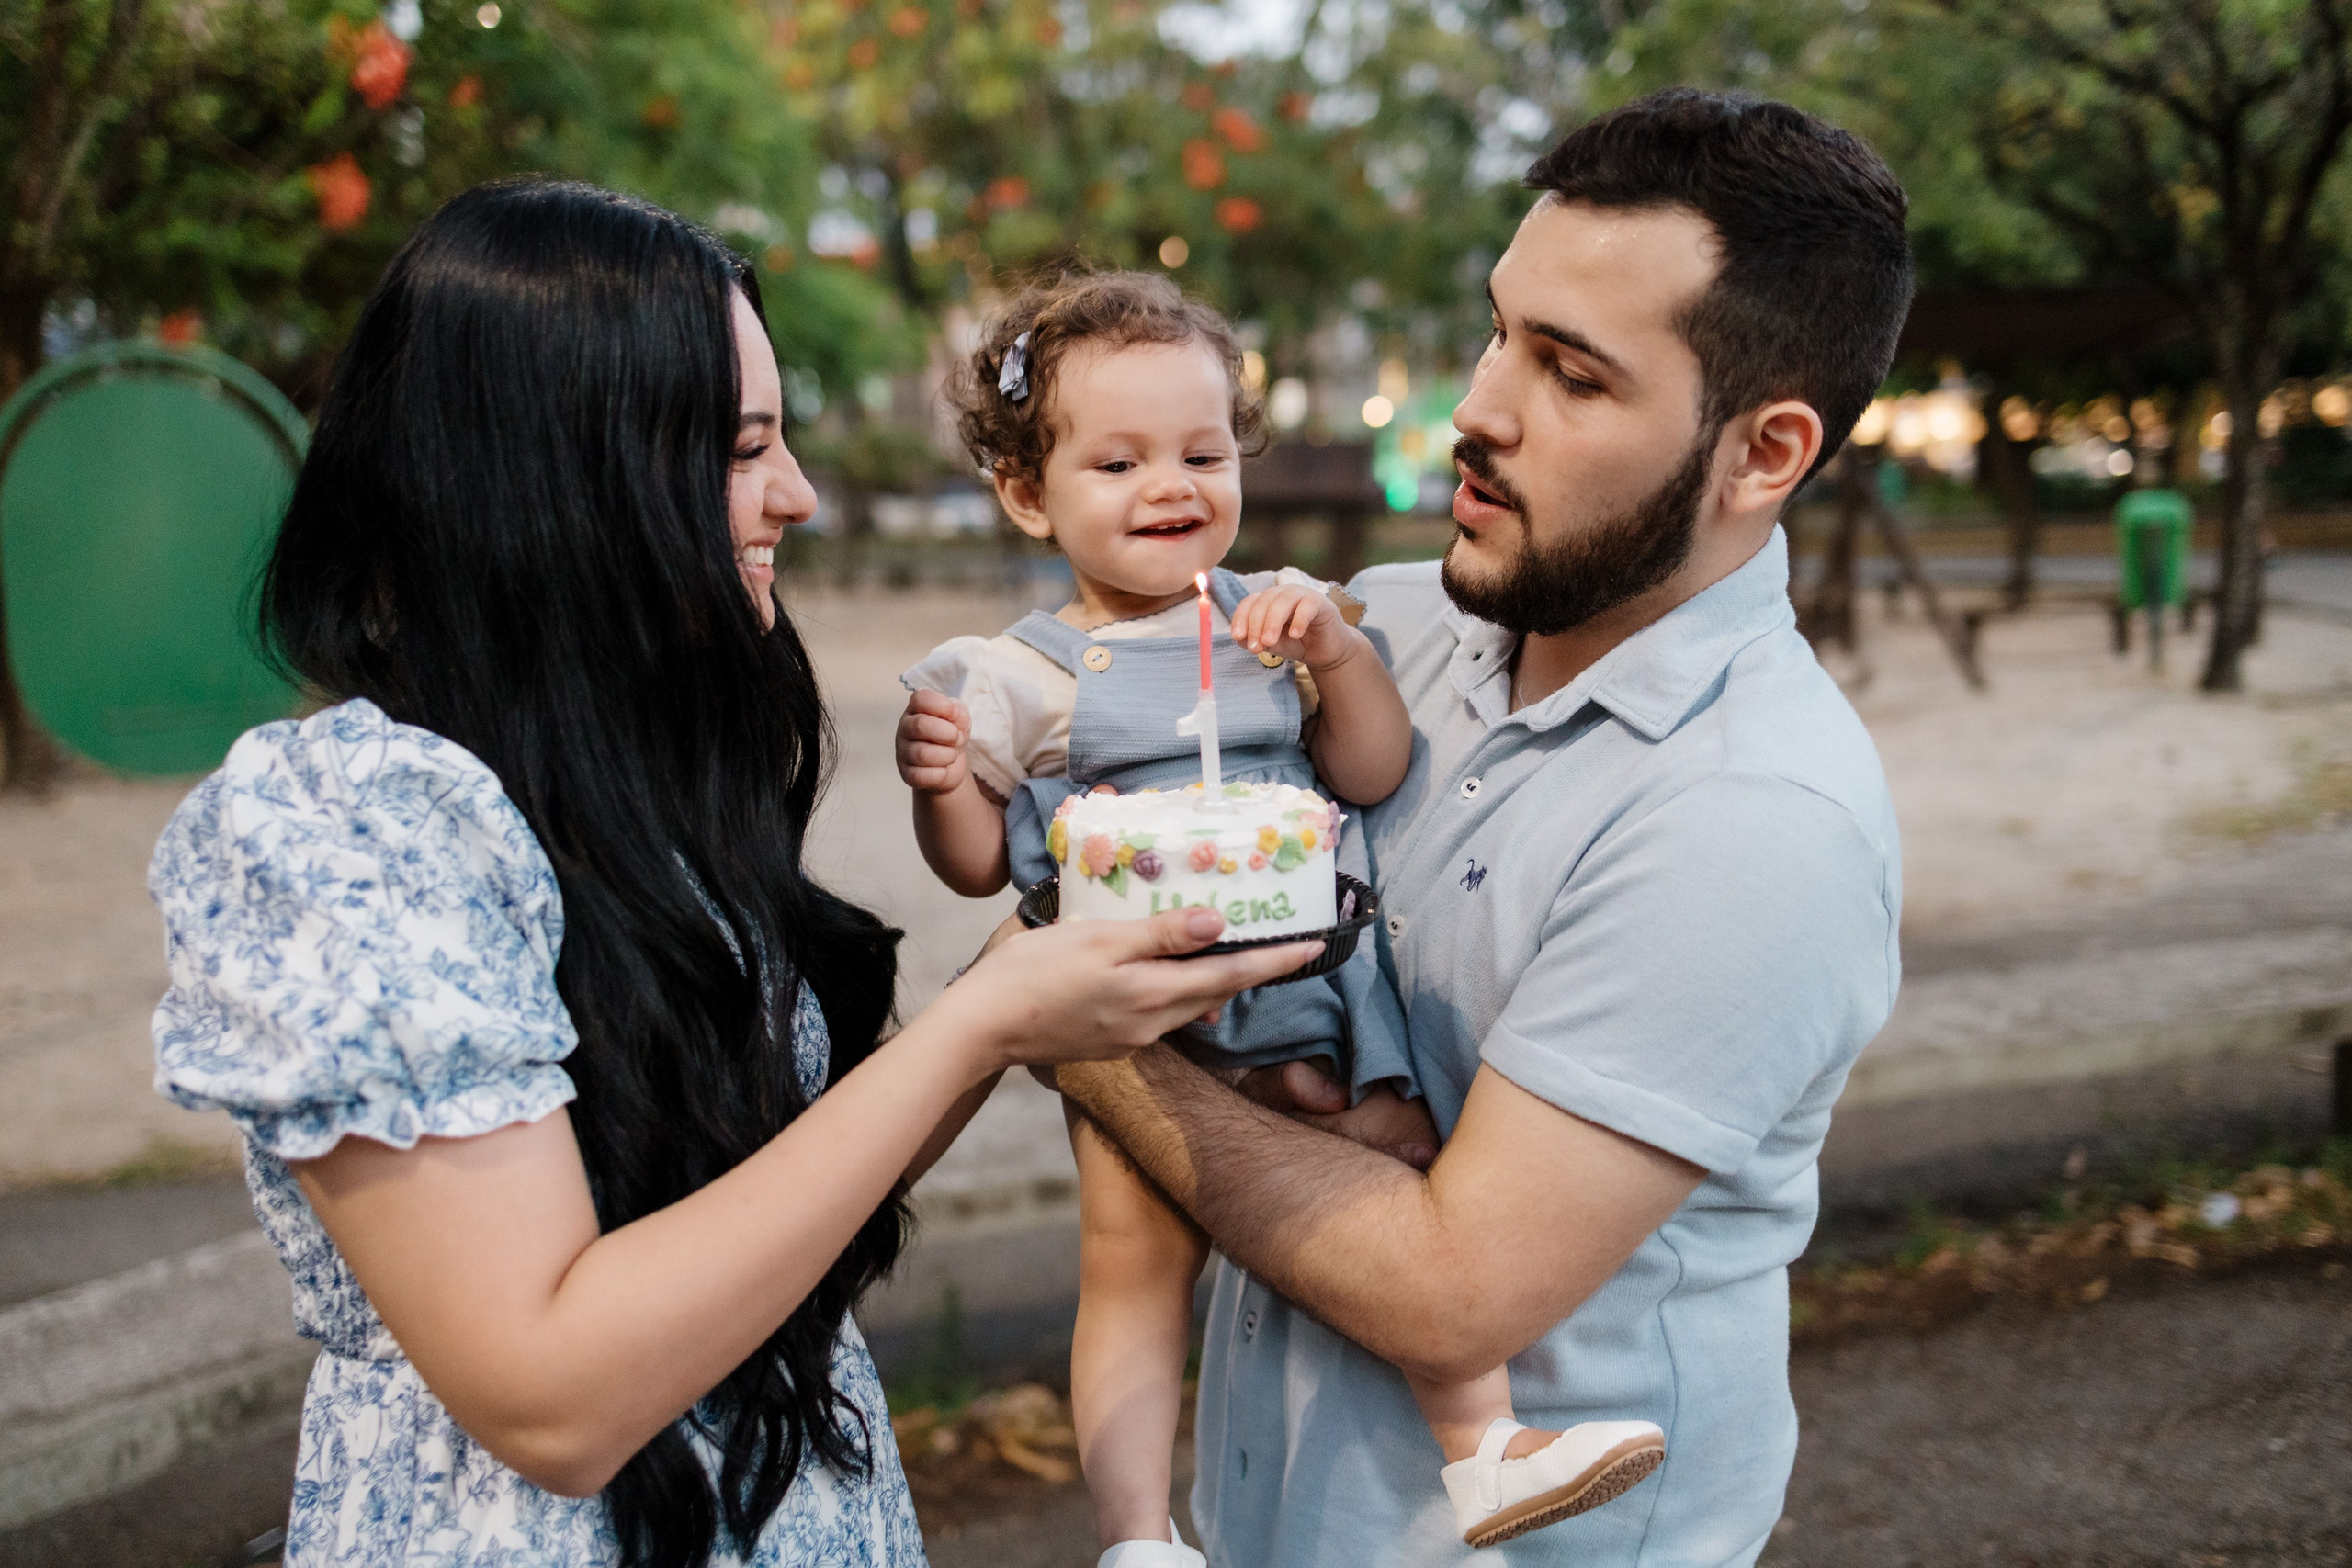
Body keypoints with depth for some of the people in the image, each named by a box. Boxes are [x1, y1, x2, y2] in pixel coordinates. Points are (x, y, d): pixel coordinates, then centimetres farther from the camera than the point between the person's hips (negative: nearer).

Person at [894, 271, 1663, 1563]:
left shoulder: (1276, 619, 9)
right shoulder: (1017, 676, 2)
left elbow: (1374, 776, 4)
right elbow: (978, 866, 5)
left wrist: (1338, 655, -11)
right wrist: (941, 785, -16)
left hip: (1309, 970, 3)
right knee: (1133, 1262, -4)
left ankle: (1483, 1447, 11)